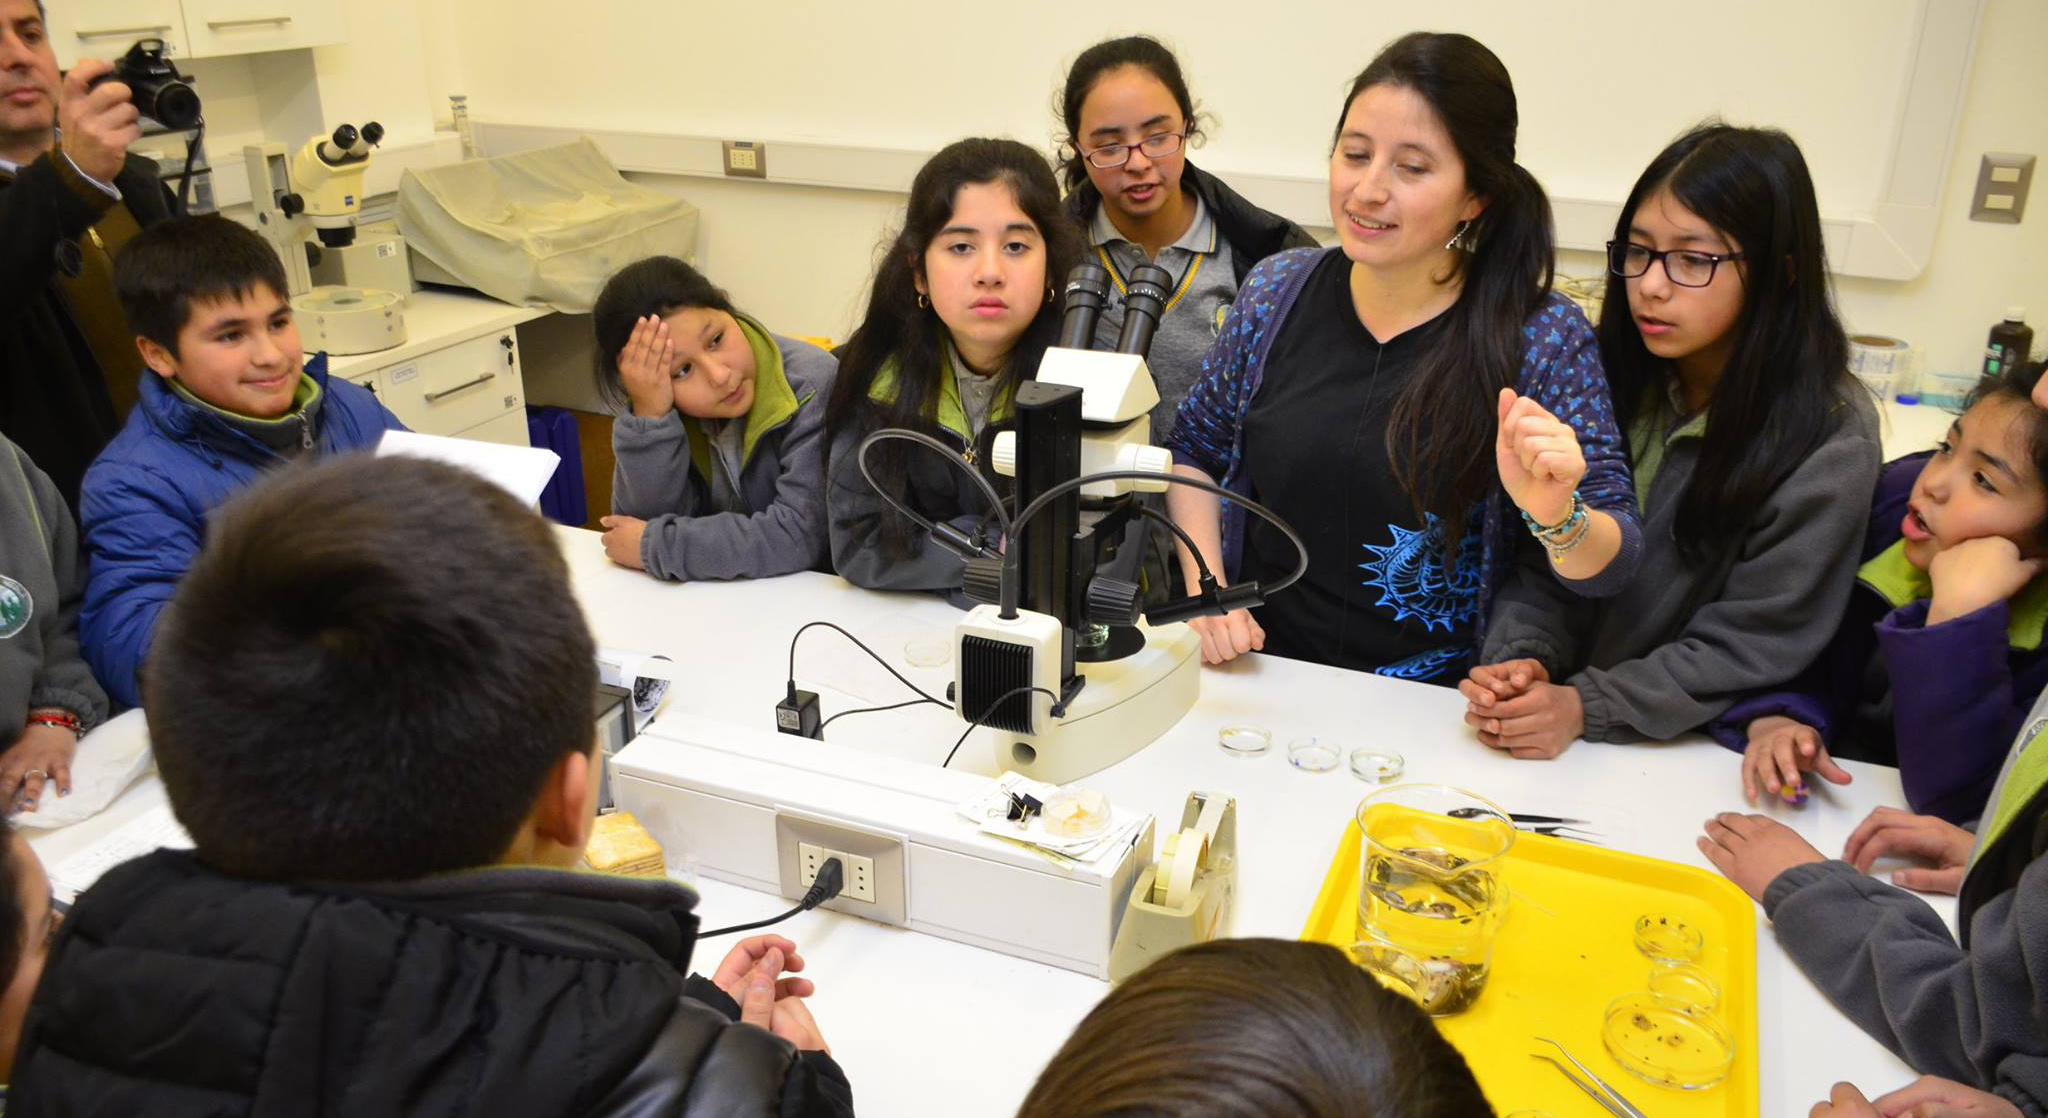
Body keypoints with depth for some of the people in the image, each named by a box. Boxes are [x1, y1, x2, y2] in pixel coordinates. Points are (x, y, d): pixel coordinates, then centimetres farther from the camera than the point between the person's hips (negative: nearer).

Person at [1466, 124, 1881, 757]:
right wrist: (1521, 659, -18)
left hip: (1681, 751, -4)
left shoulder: (1829, 438, -12)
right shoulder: (1612, 377, 0)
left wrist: (1586, 707, -23)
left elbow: (1753, 644, -13)